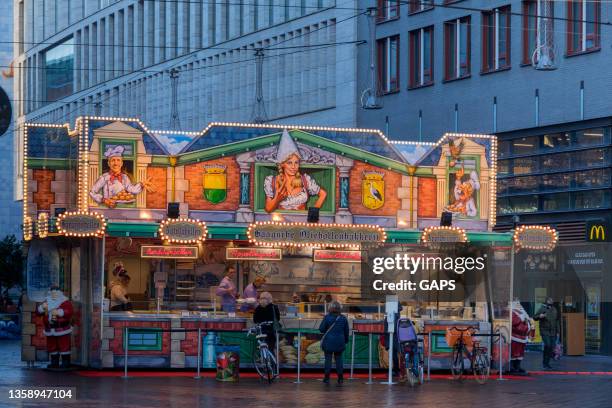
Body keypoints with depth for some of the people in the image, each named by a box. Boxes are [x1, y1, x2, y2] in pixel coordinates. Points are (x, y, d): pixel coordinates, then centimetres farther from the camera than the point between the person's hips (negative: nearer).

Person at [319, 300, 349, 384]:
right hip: (339, 342, 3)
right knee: (338, 359, 10)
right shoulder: (343, 318, 0)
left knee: (328, 359, 3)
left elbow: (321, 329, -8)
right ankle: (340, 378, 9)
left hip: (328, 342, -3)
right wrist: (346, 341, 20)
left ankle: (327, 378, 2)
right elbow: (346, 331, 6)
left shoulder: (327, 317, -11)